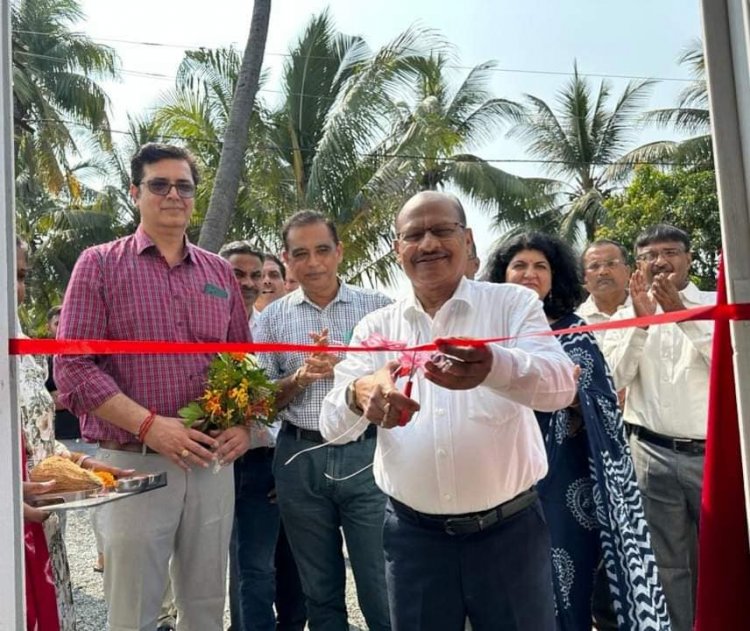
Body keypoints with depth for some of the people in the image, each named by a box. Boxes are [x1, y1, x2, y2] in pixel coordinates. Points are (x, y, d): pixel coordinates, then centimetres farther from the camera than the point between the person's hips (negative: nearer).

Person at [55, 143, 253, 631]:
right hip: (132, 465, -3)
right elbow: (72, 367, -8)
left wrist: (244, 425, -3)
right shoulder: (100, 264, 0)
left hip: (214, 464, 4)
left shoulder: (221, 273, 11)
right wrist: (150, 426, -17)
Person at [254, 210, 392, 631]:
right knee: (319, 590, 16)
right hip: (301, 459, 2)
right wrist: (301, 378, -13)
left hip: (366, 455, -2)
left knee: (380, 587, 4)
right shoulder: (273, 317, 6)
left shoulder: (379, 307, 0)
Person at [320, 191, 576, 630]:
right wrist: (361, 395, -31)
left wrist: (495, 367, -43)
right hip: (413, 535, 2)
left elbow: (561, 384, -20)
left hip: (509, 529, -1)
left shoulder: (514, 304, -4)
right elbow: (334, 425, -6)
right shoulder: (376, 327, 2)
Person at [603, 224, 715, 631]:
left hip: (714, 451, 0)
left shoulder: (718, 305, 3)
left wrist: (684, 314, -19)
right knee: (668, 562, 11)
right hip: (653, 453, 1)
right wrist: (641, 320, -15)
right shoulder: (628, 315, 6)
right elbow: (615, 379, -6)